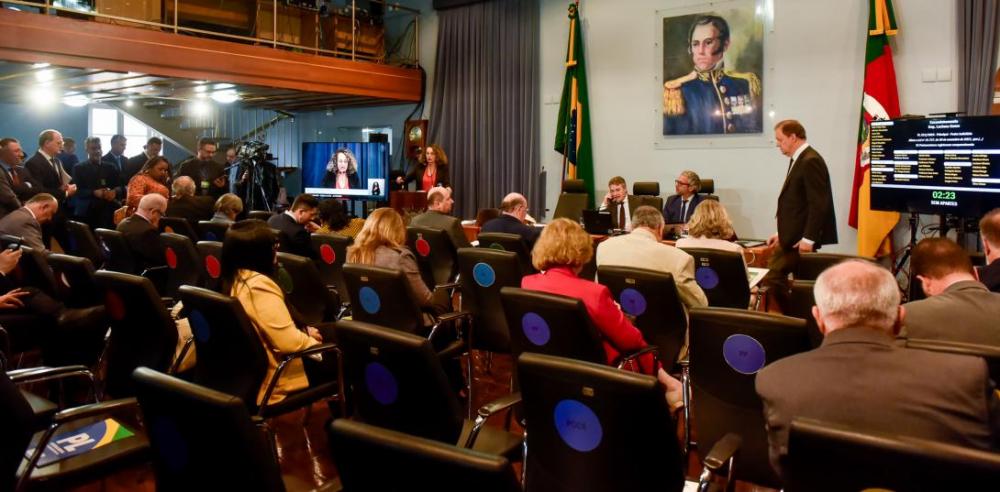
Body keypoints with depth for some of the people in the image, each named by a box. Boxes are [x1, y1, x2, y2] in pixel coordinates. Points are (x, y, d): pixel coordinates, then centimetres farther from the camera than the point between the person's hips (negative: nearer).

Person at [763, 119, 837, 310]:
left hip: (802, 239, -9)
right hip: (793, 237, 9)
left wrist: (808, 238, -22)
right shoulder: (798, 160, 16)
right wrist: (783, 233, 15)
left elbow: (818, 204, -21)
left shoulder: (811, 161, -15)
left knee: (771, 278, -9)